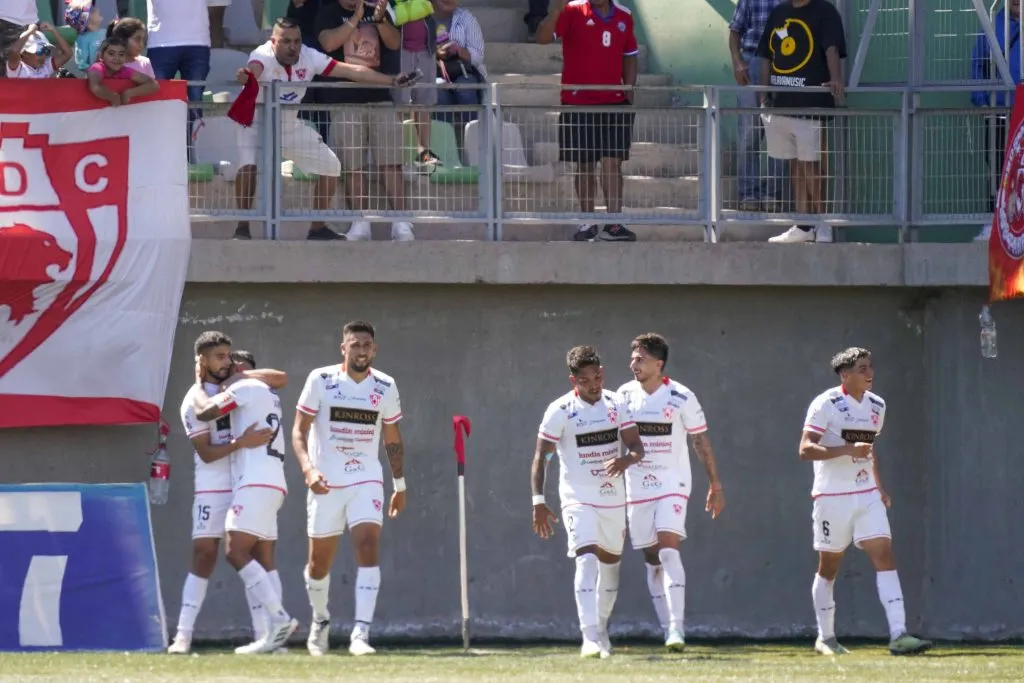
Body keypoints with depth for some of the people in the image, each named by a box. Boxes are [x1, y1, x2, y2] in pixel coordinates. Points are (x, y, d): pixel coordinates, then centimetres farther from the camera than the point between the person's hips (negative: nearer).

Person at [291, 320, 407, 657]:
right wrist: (308, 469, -21)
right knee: (320, 560, 8)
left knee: (369, 546, -19)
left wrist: (400, 485, 16)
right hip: (326, 481, -1)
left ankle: (361, 633, -23)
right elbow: (299, 431, -6)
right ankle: (320, 620, 36)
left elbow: (393, 440, 15)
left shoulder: (385, 387, 3)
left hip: (366, 478, 1)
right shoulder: (321, 380, -5)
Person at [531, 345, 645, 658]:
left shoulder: (616, 404, 1)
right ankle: (590, 639, -28)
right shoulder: (560, 411, -10)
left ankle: (601, 630, 36)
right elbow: (540, 457, -7)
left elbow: (637, 447, -1)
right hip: (578, 499, -5)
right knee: (587, 559, -20)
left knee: (610, 562, 16)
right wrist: (538, 501, -15)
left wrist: (627, 460, -26)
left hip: (613, 498, 5)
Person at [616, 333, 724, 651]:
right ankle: (668, 630, 12)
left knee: (668, 551, -19)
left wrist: (716, 485, 3)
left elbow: (701, 441, 1)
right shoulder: (624, 395, 3)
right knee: (652, 560, 5)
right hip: (636, 487, 4)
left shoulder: (681, 398, -7)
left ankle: (677, 627, -23)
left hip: (672, 484, -4)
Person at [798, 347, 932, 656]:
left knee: (885, 556, -10)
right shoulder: (826, 404, -11)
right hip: (833, 496, -5)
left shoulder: (876, 406, 10)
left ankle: (898, 634, -18)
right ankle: (825, 637, 21)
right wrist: (848, 450, -27)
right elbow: (805, 449, -18)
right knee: (829, 567, 6)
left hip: (867, 496, 5)